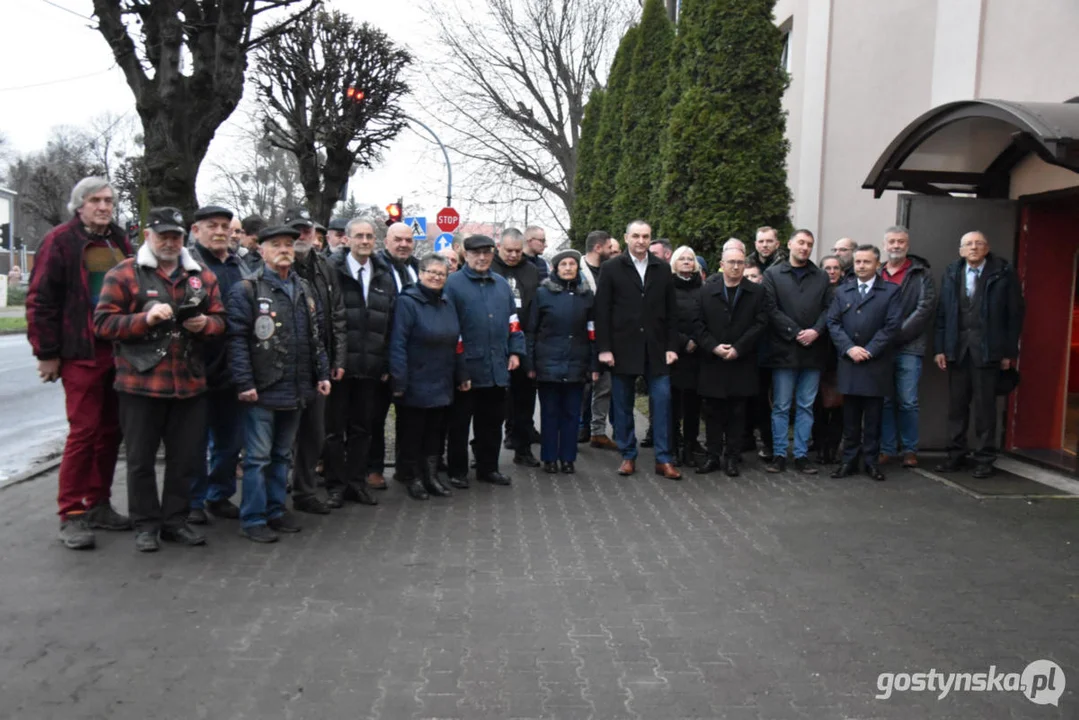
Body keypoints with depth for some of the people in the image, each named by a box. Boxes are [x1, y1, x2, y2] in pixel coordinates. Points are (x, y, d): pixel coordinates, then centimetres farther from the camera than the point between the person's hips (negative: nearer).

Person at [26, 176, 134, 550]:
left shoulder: (119, 241, 13)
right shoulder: (60, 240, -4)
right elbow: (40, 300, -7)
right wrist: (47, 353, -9)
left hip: (119, 351, 6)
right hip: (81, 353, -6)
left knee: (110, 430, 9)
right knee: (84, 431, -6)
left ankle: (98, 505, 21)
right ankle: (71, 515, 4)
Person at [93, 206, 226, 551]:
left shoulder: (202, 276, 10)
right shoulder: (123, 274, -2)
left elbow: (220, 320, 13)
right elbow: (103, 322, -6)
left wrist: (205, 323, -10)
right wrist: (146, 318, -20)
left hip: (190, 384, 4)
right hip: (140, 384, -3)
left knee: (186, 458, 10)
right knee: (141, 458, 7)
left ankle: (175, 520, 24)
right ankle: (146, 524, 20)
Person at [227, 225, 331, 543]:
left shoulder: (304, 289, 15)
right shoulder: (246, 290, -6)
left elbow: (315, 336, 18)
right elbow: (237, 339, -12)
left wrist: (322, 374, 12)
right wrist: (244, 383, -16)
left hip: (296, 389, 6)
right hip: (262, 390, -6)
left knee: (283, 454, 16)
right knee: (258, 456, 0)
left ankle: (276, 510, 27)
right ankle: (253, 519, 10)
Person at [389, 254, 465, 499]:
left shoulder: (447, 305, 12)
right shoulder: (407, 302, -10)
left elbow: (456, 344, 16)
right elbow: (397, 344, -15)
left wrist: (461, 376, 14)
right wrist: (399, 381, -19)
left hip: (441, 387, 6)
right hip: (415, 386, -6)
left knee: (435, 433, 13)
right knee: (413, 434, 6)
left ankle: (431, 476, 25)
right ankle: (413, 478, 20)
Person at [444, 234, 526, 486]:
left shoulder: (501, 284, 13)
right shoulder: (453, 284, -5)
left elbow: (513, 320, 16)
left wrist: (515, 351, 7)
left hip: (497, 368, 5)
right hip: (466, 369, -5)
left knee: (492, 421, 13)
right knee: (460, 422, 6)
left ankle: (488, 468, 25)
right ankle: (457, 471, 16)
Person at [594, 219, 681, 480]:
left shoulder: (663, 269, 8)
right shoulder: (612, 268, 0)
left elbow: (670, 311, 8)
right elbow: (602, 311, -3)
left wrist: (671, 346, 1)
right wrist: (604, 348, -9)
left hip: (656, 348, 2)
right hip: (623, 348, -1)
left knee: (662, 402, -1)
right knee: (622, 405, 6)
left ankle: (664, 459, 7)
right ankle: (628, 456, 18)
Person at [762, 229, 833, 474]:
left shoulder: (822, 277, 12)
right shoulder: (773, 274, 3)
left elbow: (828, 308, 5)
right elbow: (772, 310, -6)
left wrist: (816, 331, -12)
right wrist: (796, 332, -12)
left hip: (813, 351, 3)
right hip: (784, 350, -3)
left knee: (806, 406, 8)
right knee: (781, 406, 3)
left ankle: (801, 455, 15)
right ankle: (779, 455, 10)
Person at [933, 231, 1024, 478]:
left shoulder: (1003, 273, -2)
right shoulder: (951, 273, 8)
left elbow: (1015, 313, -2)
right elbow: (942, 313, 7)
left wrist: (1009, 352, -4)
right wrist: (940, 348, 2)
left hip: (987, 348, -3)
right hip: (957, 347, 3)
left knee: (985, 406, 2)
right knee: (957, 404, 7)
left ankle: (984, 459, 11)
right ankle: (956, 455, 16)